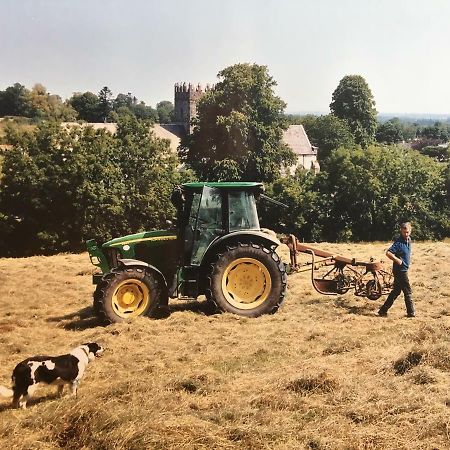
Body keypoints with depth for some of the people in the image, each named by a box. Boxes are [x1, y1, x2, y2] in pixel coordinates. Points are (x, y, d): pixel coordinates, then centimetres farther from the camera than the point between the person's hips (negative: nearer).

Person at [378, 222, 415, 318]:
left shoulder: (408, 239, 7)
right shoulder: (399, 242, -20)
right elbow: (388, 253, -28)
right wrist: (397, 260, -26)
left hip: (403, 269, 9)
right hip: (400, 270, -9)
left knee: (396, 291, 14)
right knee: (408, 292, 0)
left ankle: (383, 310, 19)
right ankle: (411, 313, 13)